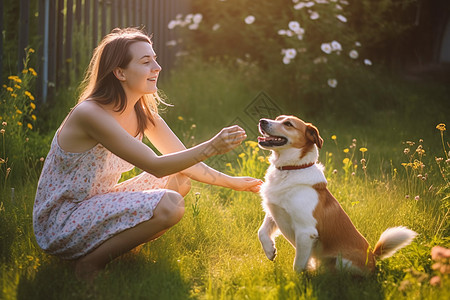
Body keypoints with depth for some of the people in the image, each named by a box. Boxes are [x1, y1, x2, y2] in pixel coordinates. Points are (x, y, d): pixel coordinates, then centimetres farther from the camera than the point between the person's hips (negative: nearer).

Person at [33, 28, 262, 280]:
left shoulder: (144, 113, 3)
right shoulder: (91, 114, -23)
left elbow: (184, 162, 8)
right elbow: (155, 166, -26)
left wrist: (230, 181, -1)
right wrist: (212, 147, -33)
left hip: (95, 206, 9)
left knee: (180, 180, 6)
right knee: (169, 205, -24)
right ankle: (91, 262, -11)